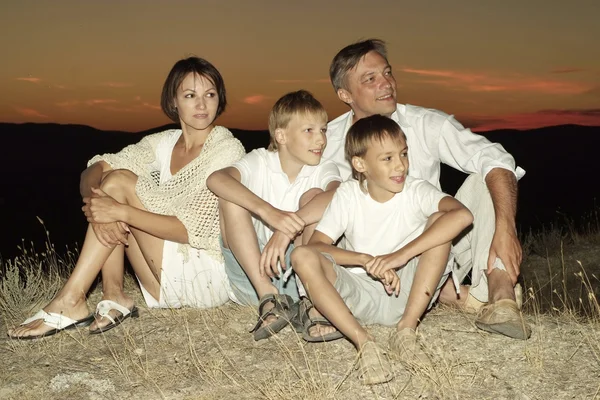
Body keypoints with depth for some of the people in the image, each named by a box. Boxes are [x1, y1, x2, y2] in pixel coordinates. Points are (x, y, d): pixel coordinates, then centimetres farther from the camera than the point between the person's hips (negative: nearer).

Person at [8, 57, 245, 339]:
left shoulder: (227, 149, -11)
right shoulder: (164, 143, 8)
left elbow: (194, 231, -20)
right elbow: (93, 172, -1)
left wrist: (122, 211, -26)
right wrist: (95, 199, -25)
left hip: (209, 279, -6)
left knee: (119, 182, -16)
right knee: (112, 177, -6)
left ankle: (70, 302, -17)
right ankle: (113, 296, -10)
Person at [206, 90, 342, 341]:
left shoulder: (323, 170, -1)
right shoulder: (260, 162, -3)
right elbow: (215, 179, -25)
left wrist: (288, 229, -39)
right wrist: (267, 211, -39)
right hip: (251, 271, 0)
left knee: (313, 196, -18)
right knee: (230, 195, -17)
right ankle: (269, 299, -27)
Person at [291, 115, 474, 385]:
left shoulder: (416, 191, -9)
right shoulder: (348, 195, -4)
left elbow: (463, 215, -30)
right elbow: (315, 245, -13)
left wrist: (401, 255, -36)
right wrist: (366, 260, -30)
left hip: (409, 294, -1)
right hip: (360, 297, 1)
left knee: (439, 221, -23)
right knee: (302, 257, -23)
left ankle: (406, 331, -20)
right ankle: (364, 343, -29)